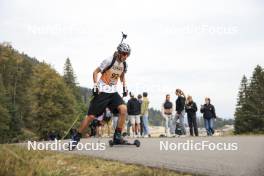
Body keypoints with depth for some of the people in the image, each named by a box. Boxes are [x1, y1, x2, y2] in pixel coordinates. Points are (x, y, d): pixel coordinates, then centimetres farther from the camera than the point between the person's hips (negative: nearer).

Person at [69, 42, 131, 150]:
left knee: (123, 109, -20)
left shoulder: (124, 64, 5)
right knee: (91, 116, -7)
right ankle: (76, 137, 9)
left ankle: (117, 136, -10)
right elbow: (95, 72, -7)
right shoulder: (109, 61, -13)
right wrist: (95, 85, -18)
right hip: (102, 91, -5)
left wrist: (124, 87, 13)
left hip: (113, 92, 5)